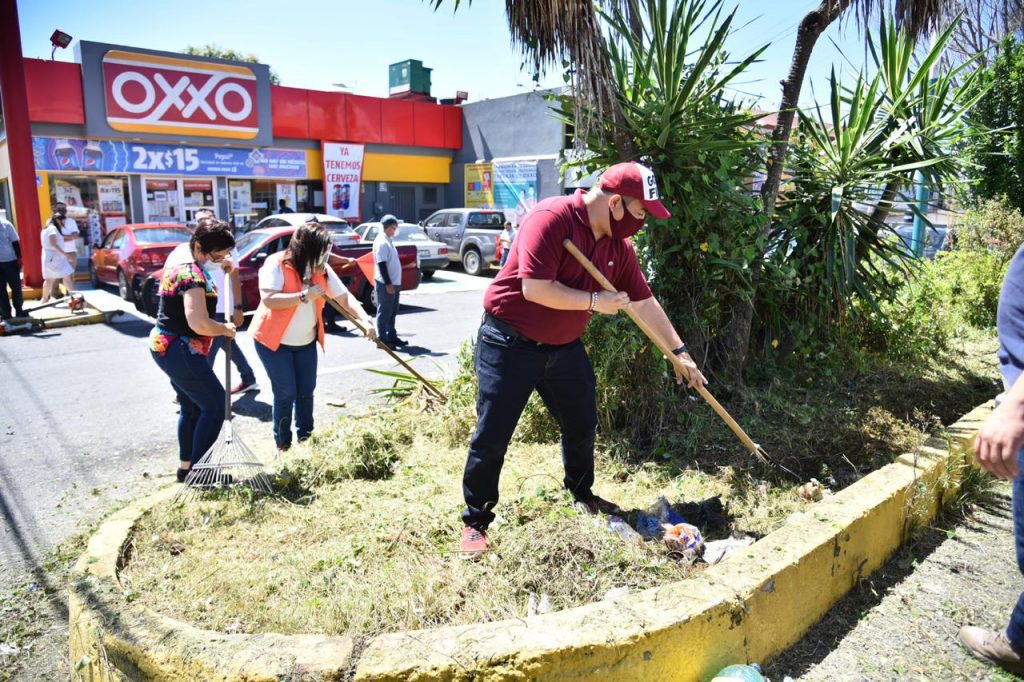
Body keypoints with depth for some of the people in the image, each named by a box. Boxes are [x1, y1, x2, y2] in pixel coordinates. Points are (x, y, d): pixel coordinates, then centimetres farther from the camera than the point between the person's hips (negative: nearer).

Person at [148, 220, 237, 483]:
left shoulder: (179, 253, 4)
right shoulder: (192, 275, -25)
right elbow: (200, 324, -36)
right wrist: (226, 329, -15)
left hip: (166, 346, 10)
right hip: (180, 352, -10)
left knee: (191, 408, 18)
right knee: (215, 405, -2)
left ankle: (185, 467, 27)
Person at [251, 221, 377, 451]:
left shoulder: (322, 269, -1)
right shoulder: (276, 264, -19)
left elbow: (344, 296, -4)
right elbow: (268, 300, -30)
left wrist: (365, 321, -17)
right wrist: (305, 296, -31)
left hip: (306, 341, 6)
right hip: (274, 341, -6)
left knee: (306, 391, 10)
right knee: (285, 394, -3)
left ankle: (305, 438, 26)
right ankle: (283, 445, 14)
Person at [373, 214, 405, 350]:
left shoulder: (387, 241, 15)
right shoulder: (381, 242, -15)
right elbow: (381, 264, -21)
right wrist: (388, 283, -23)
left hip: (394, 282, 10)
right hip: (386, 284, -10)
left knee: (392, 312, 15)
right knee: (384, 312, -3)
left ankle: (391, 337, 23)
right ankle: (382, 339, 3)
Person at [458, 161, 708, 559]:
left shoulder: (618, 245, 3)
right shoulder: (552, 218, -22)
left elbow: (644, 303, 9)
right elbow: (535, 289, -29)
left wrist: (679, 352, 10)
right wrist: (595, 301, -21)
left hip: (565, 346, 8)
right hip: (510, 342, -7)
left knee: (582, 424, 16)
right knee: (492, 434, -3)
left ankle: (582, 495, 39)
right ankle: (476, 522, 13)